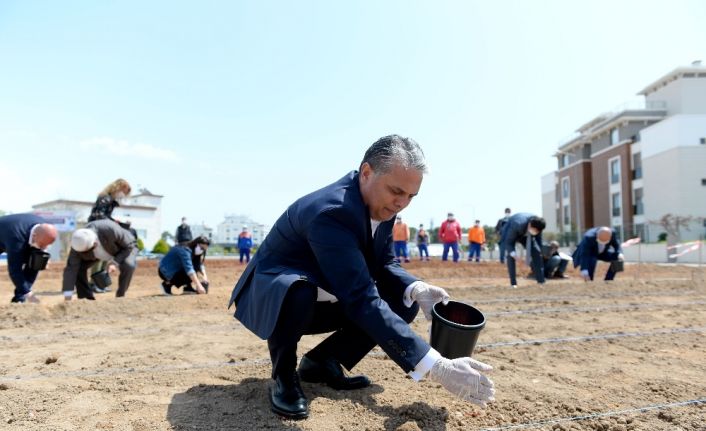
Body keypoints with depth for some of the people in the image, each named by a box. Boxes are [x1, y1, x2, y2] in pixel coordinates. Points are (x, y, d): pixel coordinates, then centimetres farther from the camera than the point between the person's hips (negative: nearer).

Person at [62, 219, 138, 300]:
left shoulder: (110, 230, -43)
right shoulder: (79, 243, -32)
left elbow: (129, 245, -28)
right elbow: (71, 269, -30)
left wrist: (115, 263, -39)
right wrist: (67, 297, -32)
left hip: (125, 248, -3)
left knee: (128, 266, -34)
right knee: (77, 267, -16)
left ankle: (120, 297, -12)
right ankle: (87, 299, -2)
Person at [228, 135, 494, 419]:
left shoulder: (381, 204, -9)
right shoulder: (330, 212, -36)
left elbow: (384, 265, 0)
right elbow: (362, 301, -41)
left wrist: (416, 289, -24)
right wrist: (438, 367, -43)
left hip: (320, 303, 8)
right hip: (273, 296, -7)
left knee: (405, 302, -5)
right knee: (300, 291, -41)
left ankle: (320, 361, 7)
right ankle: (284, 375, -10)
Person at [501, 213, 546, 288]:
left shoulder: (537, 225, -29)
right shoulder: (517, 224, -43)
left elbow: (538, 239, -7)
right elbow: (508, 241, -34)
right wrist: (512, 252, -49)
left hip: (526, 234, 4)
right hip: (510, 233, -4)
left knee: (537, 252, -12)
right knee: (511, 255, -24)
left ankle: (541, 281, -4)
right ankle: (513, 283, -17)